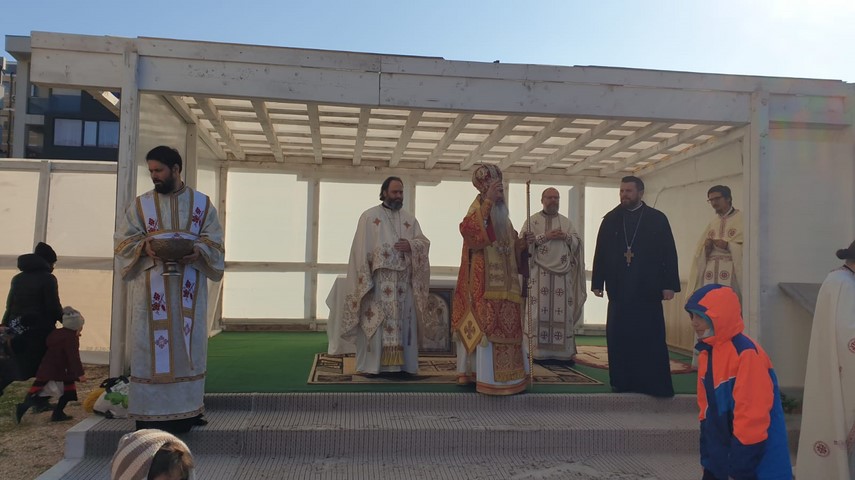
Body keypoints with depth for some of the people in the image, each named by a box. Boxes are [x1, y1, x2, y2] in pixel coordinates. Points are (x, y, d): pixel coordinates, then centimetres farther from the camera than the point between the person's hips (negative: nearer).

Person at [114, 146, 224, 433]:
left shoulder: (202, 203, 9)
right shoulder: (141, 204, 10)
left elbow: (214, 240, 4)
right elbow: (124, 240, 5)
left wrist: (197, 250, -17)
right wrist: (144, 245, -16)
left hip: (189, 288, 0)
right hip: (151, 289, 0)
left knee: (187, 344, 2)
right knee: (151, 345, -2)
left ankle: (186, 408, 10)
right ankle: (151, 412, 3)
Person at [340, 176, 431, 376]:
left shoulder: (410, 218, 14)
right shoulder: (369, 216, 3)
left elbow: (424, 242, 9)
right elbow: (361, 249, -3)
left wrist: (411, 245, -14)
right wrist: (365, 277, -12)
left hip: (403, 281, 4)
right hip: (378, 280, -4)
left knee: (403, 322, 4)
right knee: (375, 322, -3)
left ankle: (402, 364, 10)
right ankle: (371, 364, 3)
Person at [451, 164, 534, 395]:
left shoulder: (502, 214, 19)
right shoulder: (478, 210, -6)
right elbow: (467, 228, -30)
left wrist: (523, 243, 3)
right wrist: (488, 201, -30)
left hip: (505, 282, 9)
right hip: (485, 282, -8)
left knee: (504, 326, 11)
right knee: (486, 325, -9)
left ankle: (504, 375, 19)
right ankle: (487, 377, -4)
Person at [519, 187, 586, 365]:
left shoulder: (566, 221, 16)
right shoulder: (532, 221, 4)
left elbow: (577, 242, 13)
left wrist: (566, 237, -7)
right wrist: (545, 236, -14)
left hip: (563, 274, 4)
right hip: (540, 273, -3)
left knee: (563, 312, 2)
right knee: (540, 312, -5)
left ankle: (563, 352, 6)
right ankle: (539, 352, -1)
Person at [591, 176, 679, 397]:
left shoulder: (657, 219, 2)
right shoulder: (610, 220, 7)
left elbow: (669, 254, 0)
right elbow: (600, 252, 7)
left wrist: (669, 285, -6)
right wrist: (597, 282, 3)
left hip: (647, 290, -2)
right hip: (619, 290, 2)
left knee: (651, 339, 3)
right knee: (618, 337, 3)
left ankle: (656, 384, 12)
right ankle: (622, 381, 14)